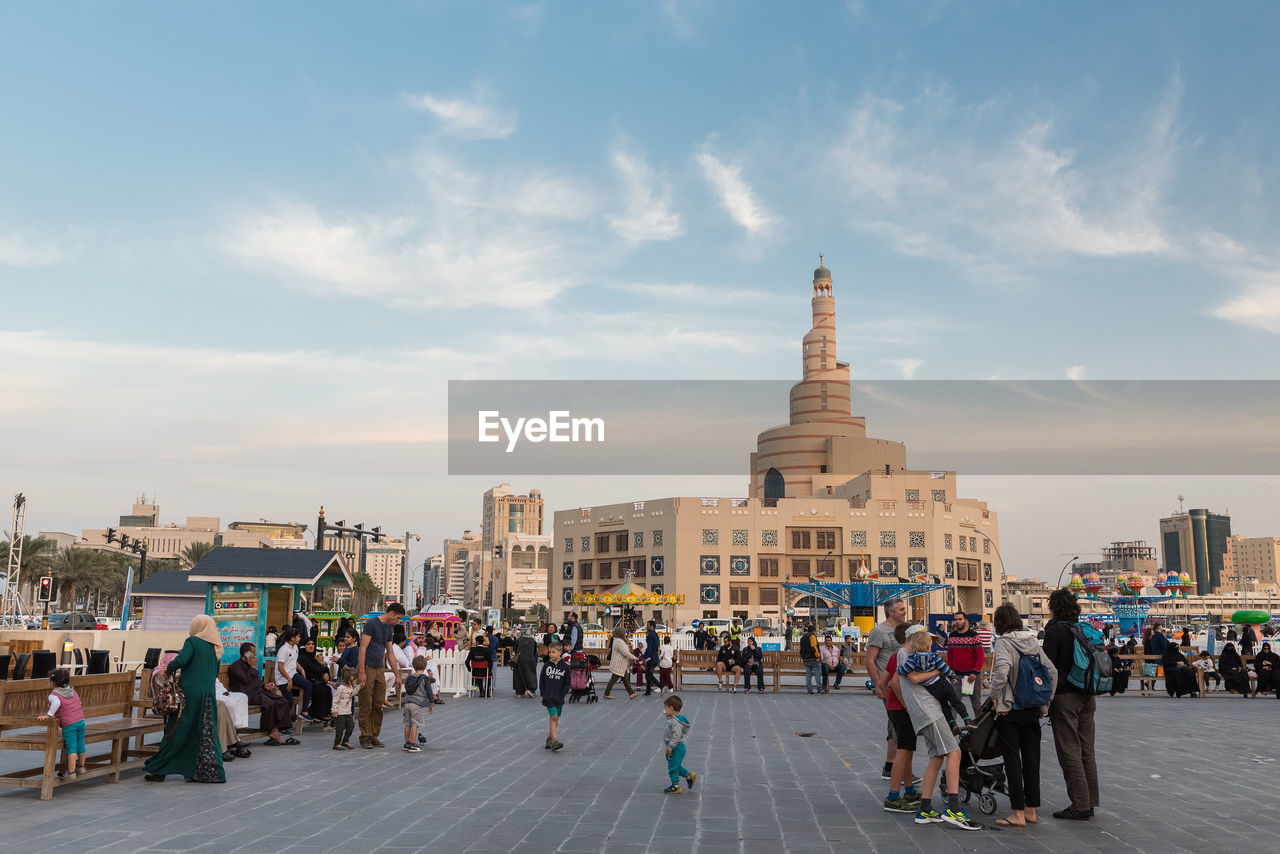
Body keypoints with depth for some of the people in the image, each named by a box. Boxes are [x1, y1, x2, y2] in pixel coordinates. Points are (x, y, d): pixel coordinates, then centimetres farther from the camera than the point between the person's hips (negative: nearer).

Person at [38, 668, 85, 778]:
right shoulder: (73, 692, 16)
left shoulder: (53, 695, -7)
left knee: (71, 747, -4)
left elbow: (56, 703, -28)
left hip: (69, 725, -6)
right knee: (80, 744, 16)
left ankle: (71, 772, -2)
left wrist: (49, 715, -25)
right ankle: (81, 766, 29)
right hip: (81, 721, 6)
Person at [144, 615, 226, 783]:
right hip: (209, 693, 5)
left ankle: (158, 771, 10)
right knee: (206, 734, 7)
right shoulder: (216, 647, 14)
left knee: (176, 732, 2)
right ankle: (210, 773, 5)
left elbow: (181, 660, -19)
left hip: (190, 692, -5)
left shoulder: (192, 641, -5)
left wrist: (168, 668, -2)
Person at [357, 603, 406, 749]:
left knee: (378, 706, 6)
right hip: (367, 668, -8)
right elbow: (363, 648, -14)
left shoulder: (388, 630, 15)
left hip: (380, 670, 8)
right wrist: (361, 672, -19)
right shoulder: (371, 623, -10)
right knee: (366, 705, -4)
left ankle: (374, 737, 12)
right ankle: (365, 737, 3)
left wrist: (397, 675, 19)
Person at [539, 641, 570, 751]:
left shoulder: (565, 666, -2)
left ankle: (549, 738, 25)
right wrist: (543, 693, -2)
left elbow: (567, 683, 3)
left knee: (556, 719, 10)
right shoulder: (546, 665, 0)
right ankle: (554, 741, -18)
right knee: (553, 717, -13)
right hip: (548, 697, -2)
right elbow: (541, 680, 6)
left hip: (559, 697, 2)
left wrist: (562, 695, -5)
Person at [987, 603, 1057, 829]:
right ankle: (1031, 810, 18)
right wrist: (1045, 702, 13)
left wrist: (995, 696, -16)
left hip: (1010, 710, -6)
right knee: (1032, 759, 11)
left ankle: (1018, 813, 1)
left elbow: (1002, 669, -28)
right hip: (1033, 710, 6)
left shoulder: (1003, 642, -11)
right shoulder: (1032, 641, 8)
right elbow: (1052, 671, 9)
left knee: (1012, 760, -1)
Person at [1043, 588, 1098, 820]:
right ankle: (1090, 803, 16)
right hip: (1087, 697, 7)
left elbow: (1048, 666, -13)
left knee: (1069, 752, -3)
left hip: (1065, 696, -7)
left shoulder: (1056, 631, -10)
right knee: (1086, 751, 12)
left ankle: (1080, 806, -4)